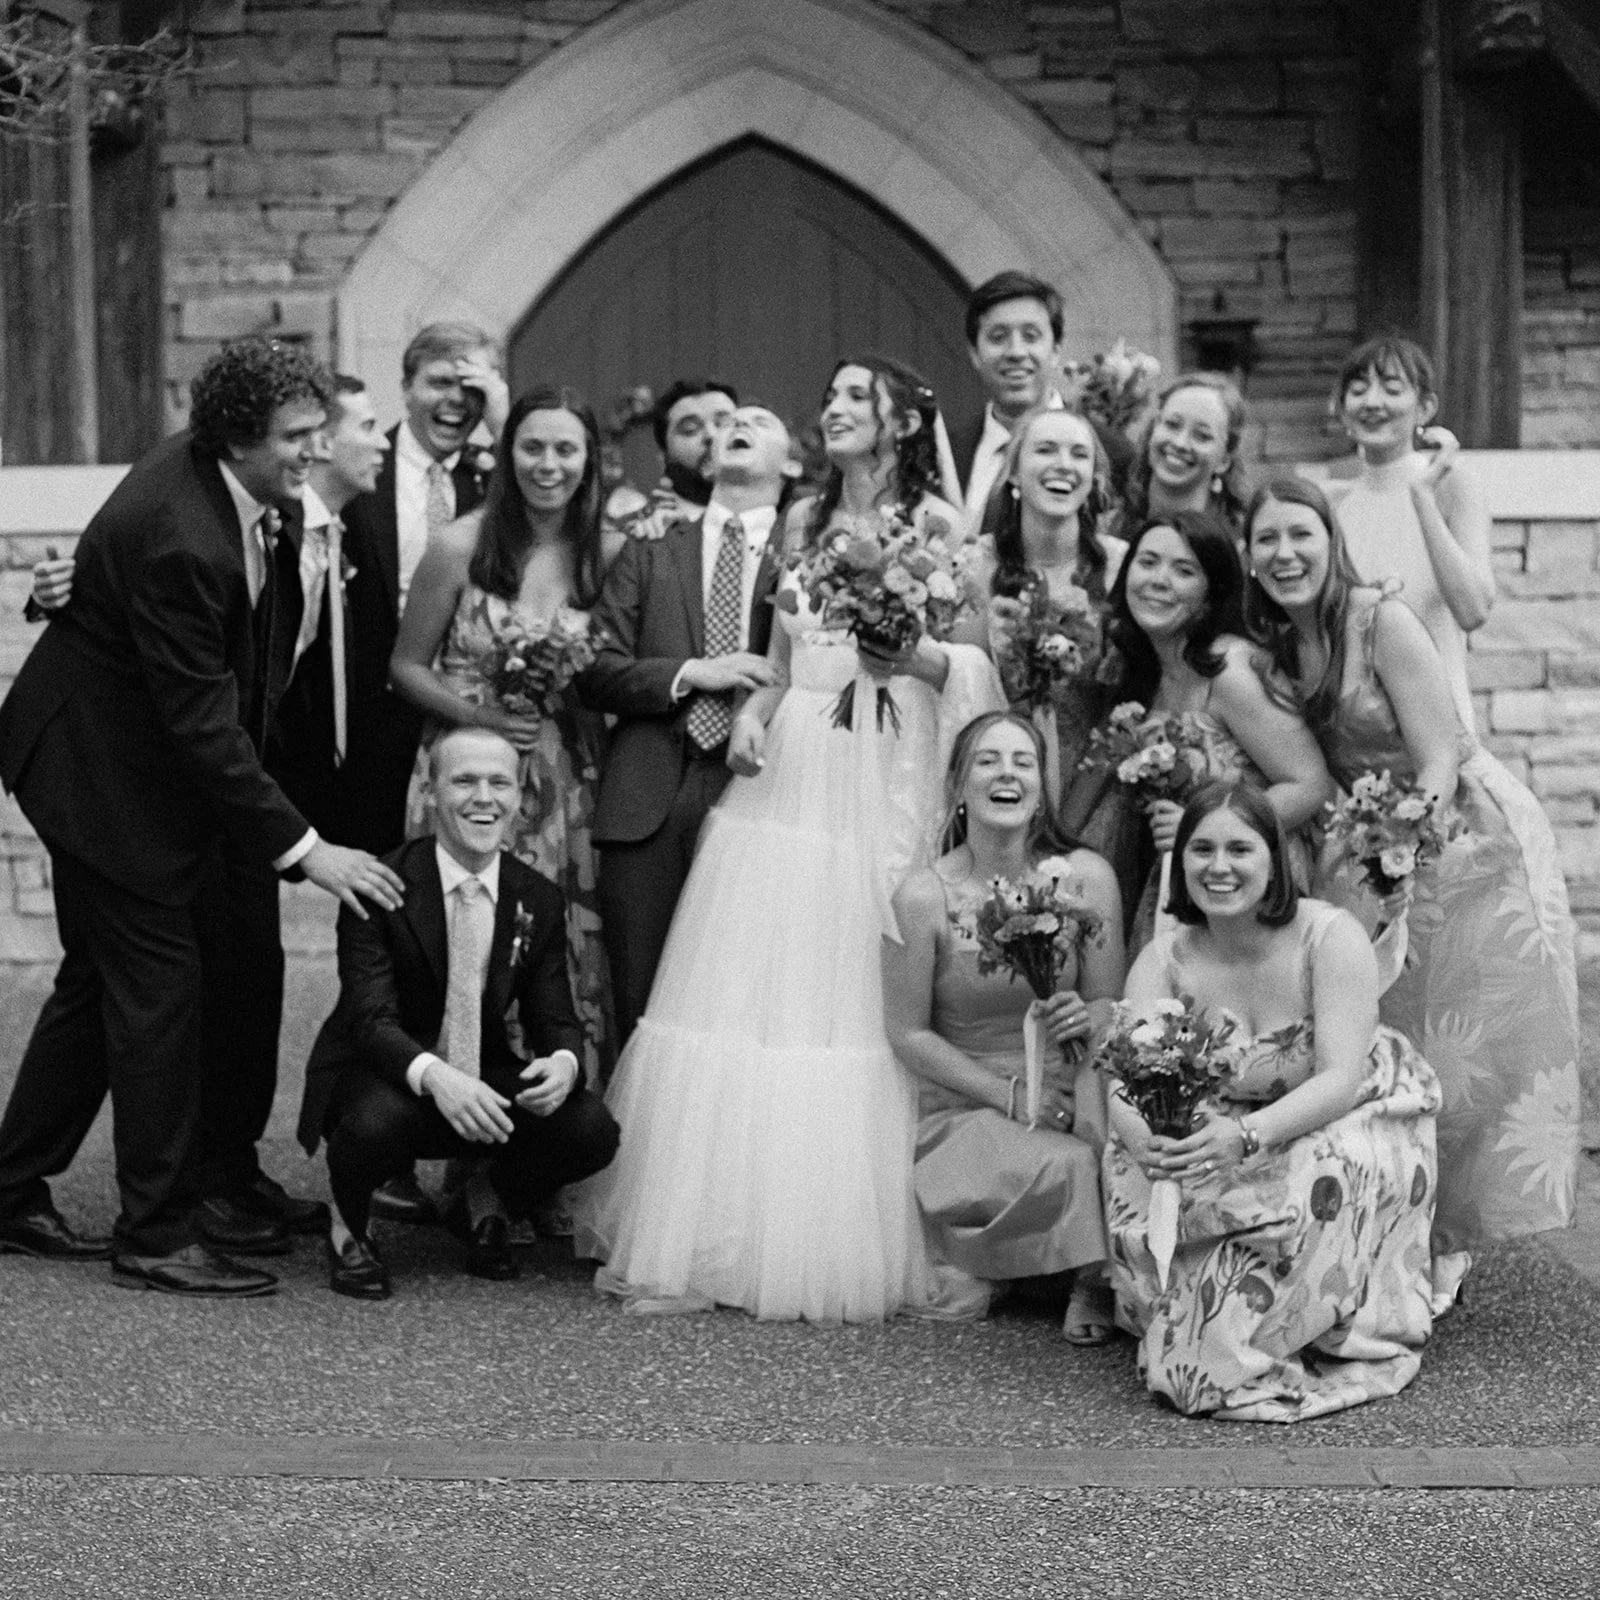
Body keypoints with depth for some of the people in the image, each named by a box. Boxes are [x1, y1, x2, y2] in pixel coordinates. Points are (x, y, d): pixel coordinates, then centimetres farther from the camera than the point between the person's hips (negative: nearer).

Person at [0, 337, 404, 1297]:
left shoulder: (243, 489, -5)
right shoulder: (174, 538, -33)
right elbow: (200, 724, -31)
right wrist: (302, 847, -29)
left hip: (170, 759, 10)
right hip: (106, 770, -9)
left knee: (101, 977, 15)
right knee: (159, 983, -5)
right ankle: (159, 1234, 5)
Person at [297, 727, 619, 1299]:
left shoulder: (538, 900, -2)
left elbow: (555, 1020, -1)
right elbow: (372, 1017, -23)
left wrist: (562, 1062, -27)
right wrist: (434, 1075, -44)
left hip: (484, 1082, 4)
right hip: (380, 1078, -4)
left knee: (592, 1130, -21)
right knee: (378, 1120, -39)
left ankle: (490, 1203, 12)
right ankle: (348, 1228, -2)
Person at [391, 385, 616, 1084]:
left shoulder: (603, 554, 3)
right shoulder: (461, 547, -5)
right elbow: (406, 666, 1)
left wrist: (574, 684, -8)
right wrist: (478, 714, -14)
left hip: (566, 783, 2)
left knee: (571, 959, 2)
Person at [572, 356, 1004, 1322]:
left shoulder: (936, 522, 0)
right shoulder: (804, 520, 16)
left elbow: (981, 663, -4)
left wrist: (913, 655, -22)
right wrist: (754, 711, 3)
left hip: (882, 783, -5)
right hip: (790, 775, 5)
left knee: (857, 1011, -5)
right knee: (747, 1001, 1)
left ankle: (846, 1242, 4)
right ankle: (721, 1233, 7)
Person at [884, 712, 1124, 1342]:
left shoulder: (1086, 877, -5)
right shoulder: (925, 896, -11)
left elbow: (1113, 1005, 2)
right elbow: (909, 1034, -6)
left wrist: (1086, 1018, -23)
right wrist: (1008, 1095, -14)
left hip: (1067, 1085, 3)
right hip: (965, 1104, -3)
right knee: (1065, 1167, -32)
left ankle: (1097, 1276, -6)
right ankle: (971, 1255, 4)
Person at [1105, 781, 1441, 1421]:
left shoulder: (1331, 936, -21)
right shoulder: (1164, 960, -10)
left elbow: (1341, 1079, -28)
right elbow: (1126, 1086, -19)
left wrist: (1247, 1137, -46)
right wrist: (1146, 1138, -45)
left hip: (1348, 1122, -3)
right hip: (1229, 1136, 3)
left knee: (1326, 1177, -37)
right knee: (1134, 1170, -24)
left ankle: (1217, 1362, -18)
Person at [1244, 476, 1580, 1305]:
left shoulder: (1381, 621, -18)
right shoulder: (1270, 647, 2)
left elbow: (1438, 764, -21)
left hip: (1467, 838, -6)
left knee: (1463, 1047, -3)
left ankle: (1446, 1243, 8)